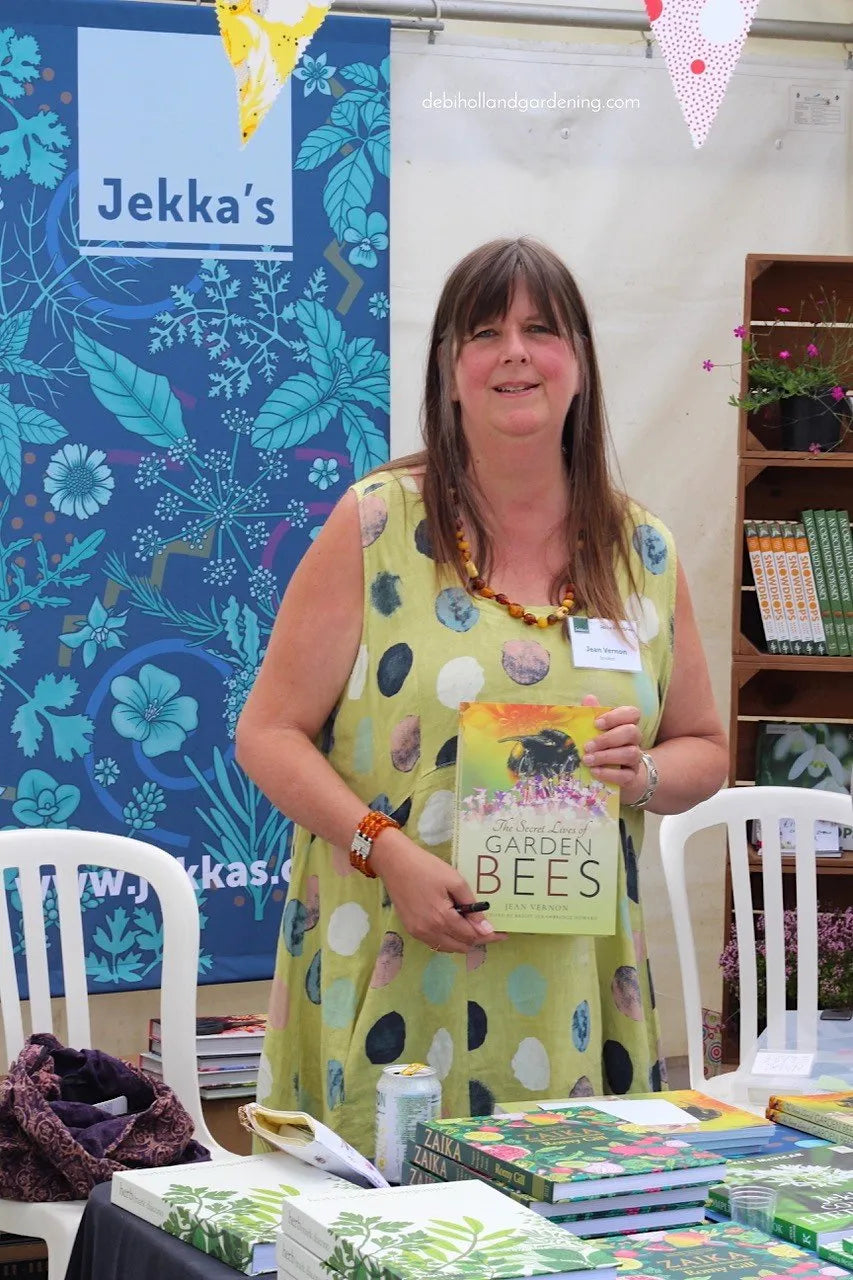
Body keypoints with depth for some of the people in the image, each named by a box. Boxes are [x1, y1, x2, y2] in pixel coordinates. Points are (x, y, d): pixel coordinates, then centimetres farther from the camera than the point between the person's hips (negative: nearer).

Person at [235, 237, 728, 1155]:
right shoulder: (375, 523, -2)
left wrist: (644, 774, -5)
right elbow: (269, 732, -2)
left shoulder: (643, 555, 8)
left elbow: (703, 749, 17)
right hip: (389, 979, -3)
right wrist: (384, 848, -16)